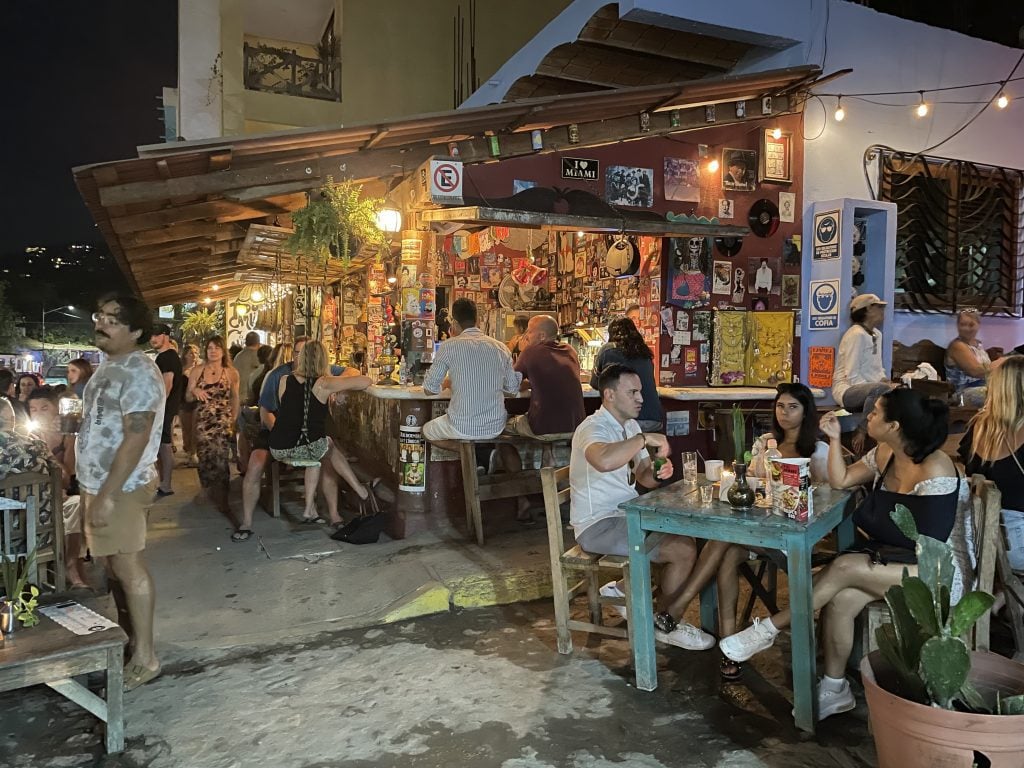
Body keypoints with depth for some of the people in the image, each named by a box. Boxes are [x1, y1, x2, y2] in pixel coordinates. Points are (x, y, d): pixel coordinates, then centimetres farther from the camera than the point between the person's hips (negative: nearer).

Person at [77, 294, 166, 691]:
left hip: (120, 487, -9)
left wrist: (108, 495, -25)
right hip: (96, 483, 9)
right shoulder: (108, 366, 12)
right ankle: (127, 635, 33)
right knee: (111, 564, 18)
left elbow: (136, 438, -24)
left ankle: (144, 656, 10)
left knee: (128, 567, -1)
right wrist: (94, 490, 18)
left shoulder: (138, 373, -19)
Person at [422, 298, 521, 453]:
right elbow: (513, 390, 10)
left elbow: (429, 389, -2)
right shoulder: (500, 347, 0)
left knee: (426, 431, 27)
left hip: (463, 428, -4)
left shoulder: (449, 346, -10)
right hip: (496, 428, 5)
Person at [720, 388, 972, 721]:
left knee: (844, 566, -28)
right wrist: (835, 439, 1)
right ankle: (834, 689, -7)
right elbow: (840, 480, 11)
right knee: (840, 599, -23)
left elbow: (930, 544, -22)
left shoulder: (935, 469, -21)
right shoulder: (885, 454, 3)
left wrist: (873, 525, -13)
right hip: (894, 560, 7)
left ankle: (768, 629, -15)